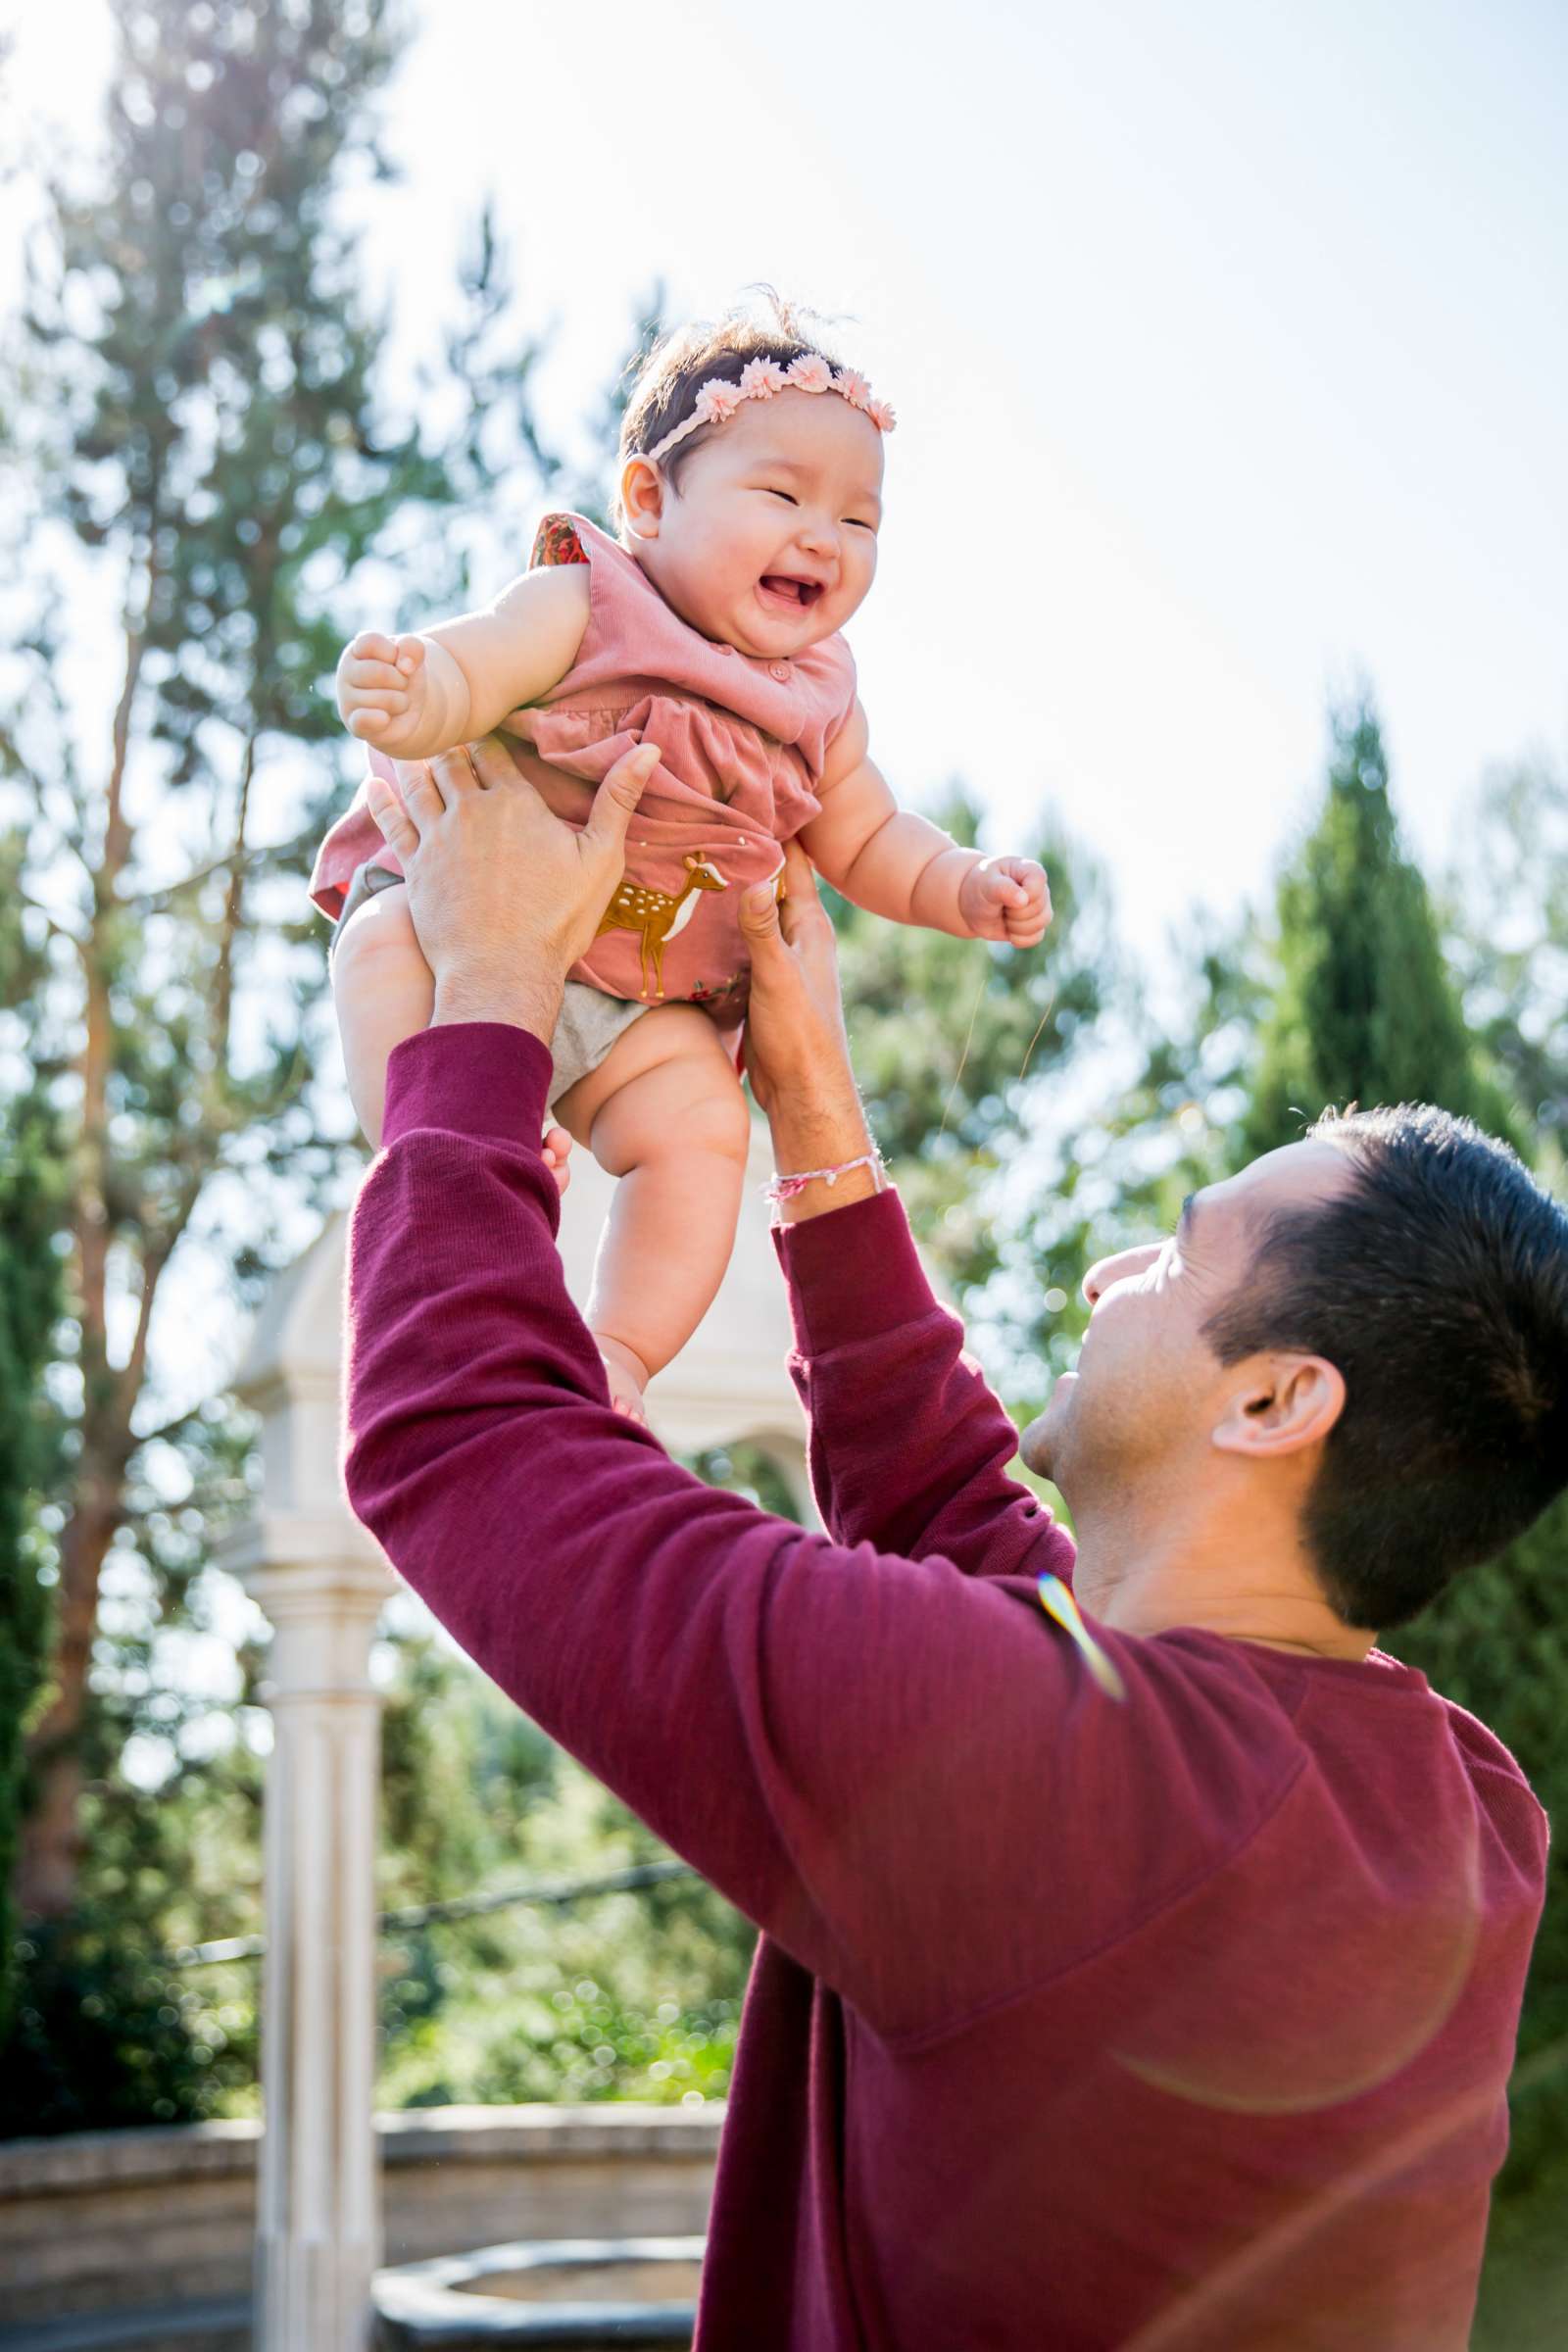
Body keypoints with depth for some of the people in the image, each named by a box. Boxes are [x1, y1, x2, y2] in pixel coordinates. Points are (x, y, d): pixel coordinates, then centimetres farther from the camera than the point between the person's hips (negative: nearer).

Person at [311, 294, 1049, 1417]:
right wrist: (408, 697, -47)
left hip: (644, 1006, 4)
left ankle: (620, 1351, -9)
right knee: (389, 942, -33)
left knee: (702, 1124, -17)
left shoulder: (819, 703, 5)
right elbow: (466, 671, -23)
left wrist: (967, 885, -3)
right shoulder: (581, 607, -12)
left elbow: (868, 840, 16)